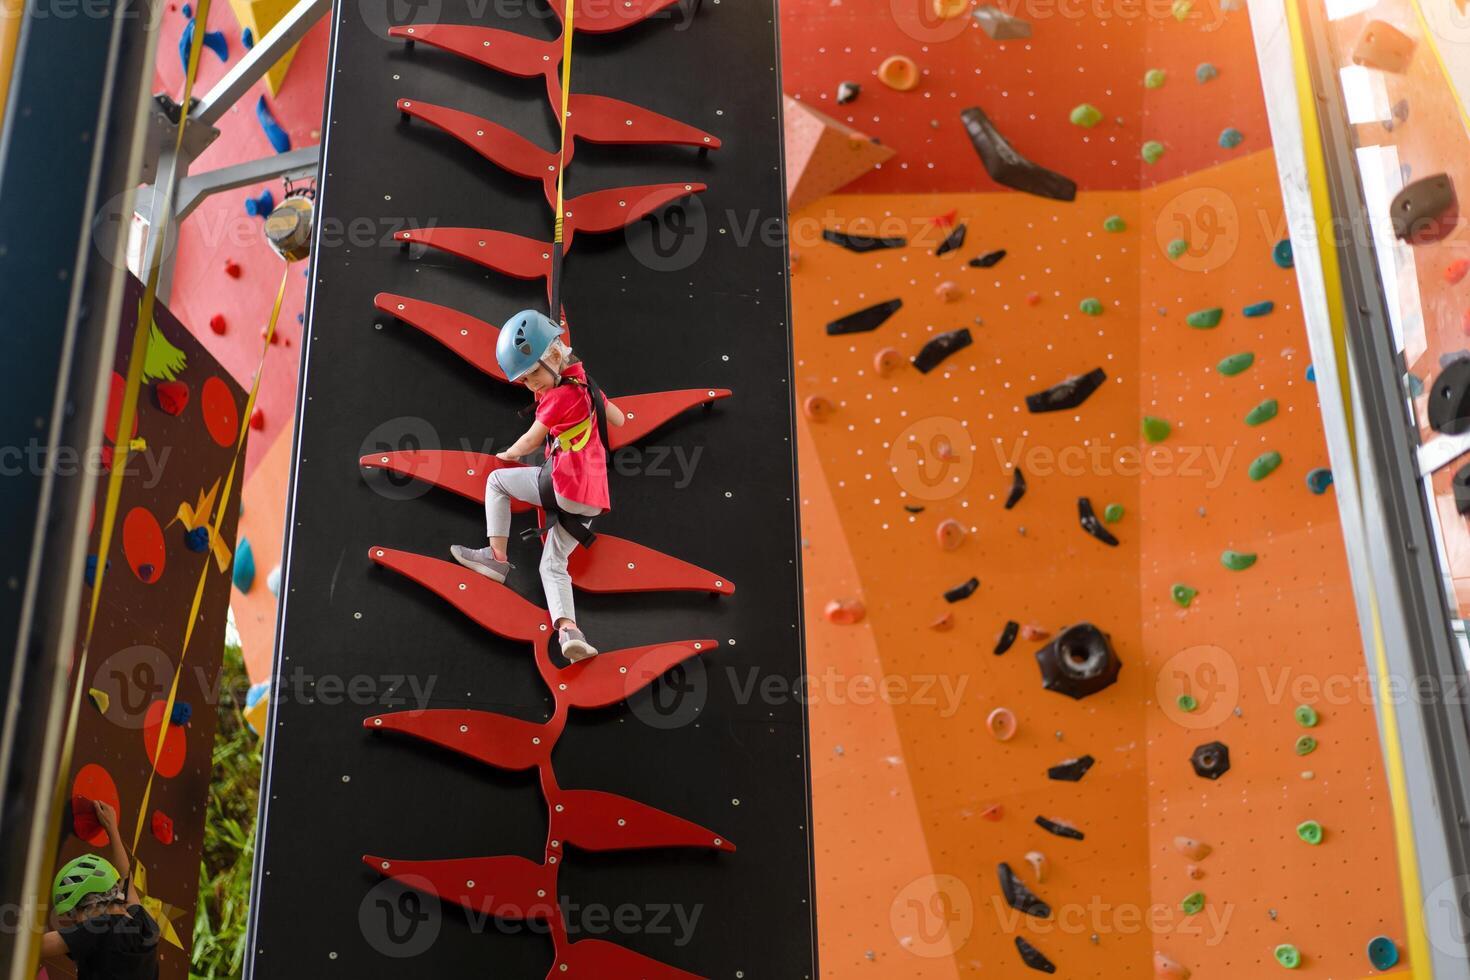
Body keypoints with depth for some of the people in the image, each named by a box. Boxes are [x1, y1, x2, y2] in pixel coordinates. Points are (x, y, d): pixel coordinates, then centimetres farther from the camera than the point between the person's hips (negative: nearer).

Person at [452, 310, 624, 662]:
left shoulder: (560, 396, -7)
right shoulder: (584, 383, 17)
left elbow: (530, 442, 2)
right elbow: (618, 419, 29)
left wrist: (507, 454, 21)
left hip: (566, 486, -9)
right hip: (592, 497, 9)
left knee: (497, 480, 9)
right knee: (552, 564, 7)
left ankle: (497, 556, 6)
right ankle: (568, 629, -13)